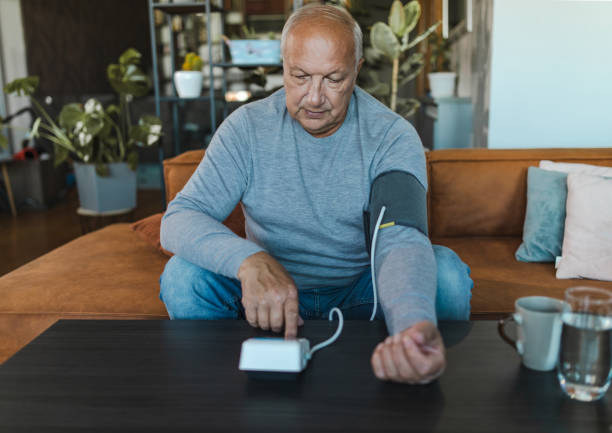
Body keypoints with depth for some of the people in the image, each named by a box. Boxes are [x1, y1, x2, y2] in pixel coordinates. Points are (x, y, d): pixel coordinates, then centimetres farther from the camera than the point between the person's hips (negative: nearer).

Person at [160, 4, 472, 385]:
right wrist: (250, 261, -40)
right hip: (269, 294, 1)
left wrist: (413, 325, -54)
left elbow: (402, 242, -30)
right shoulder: (247, 127, -10)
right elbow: (180, 217, -18)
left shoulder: (393, 137, -14)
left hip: (359, 294, 0)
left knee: (447, 272, -26)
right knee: (183, 275, -23)